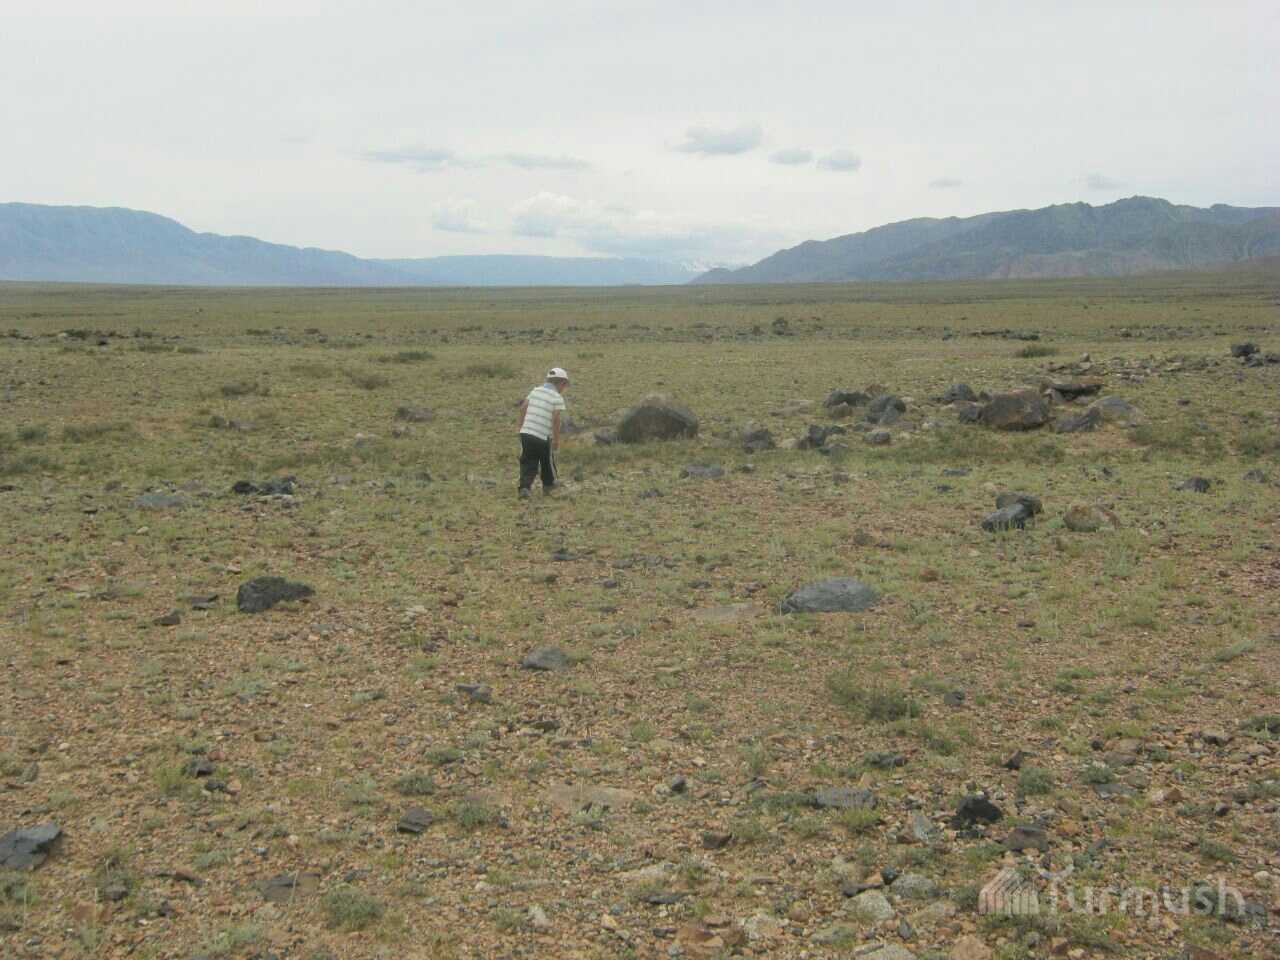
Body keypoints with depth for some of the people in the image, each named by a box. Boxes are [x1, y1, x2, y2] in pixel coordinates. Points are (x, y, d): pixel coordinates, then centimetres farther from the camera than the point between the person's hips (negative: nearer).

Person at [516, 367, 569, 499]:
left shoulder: (535, 390, 11)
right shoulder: (557, 398, -6)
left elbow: (523, 408, 8)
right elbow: (555, 419, -15)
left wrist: (522, 427, 16)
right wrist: (556, 439, -7)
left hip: (526, 432, 4)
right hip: (543, 436, -4)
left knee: (527, 463, 7)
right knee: (548, 461, 20)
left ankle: (524, 487, -10)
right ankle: (548, 485, 37)